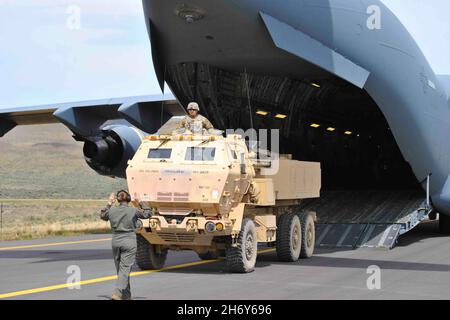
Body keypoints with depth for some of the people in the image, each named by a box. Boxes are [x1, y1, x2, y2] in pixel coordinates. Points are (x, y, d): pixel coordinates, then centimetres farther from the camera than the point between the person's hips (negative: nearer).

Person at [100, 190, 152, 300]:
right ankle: (117, 293, -20)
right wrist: (140, 203, 9)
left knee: (121, 269, 15)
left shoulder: (112, 210, 0)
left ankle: (126, 295, 23)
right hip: (129, 242, -4)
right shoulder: (133, 211, -8)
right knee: (125, 269, -5)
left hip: (116, 242, 4)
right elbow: (147, 214, 7)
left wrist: (109, 204, 22)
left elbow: (103, 216, 21)